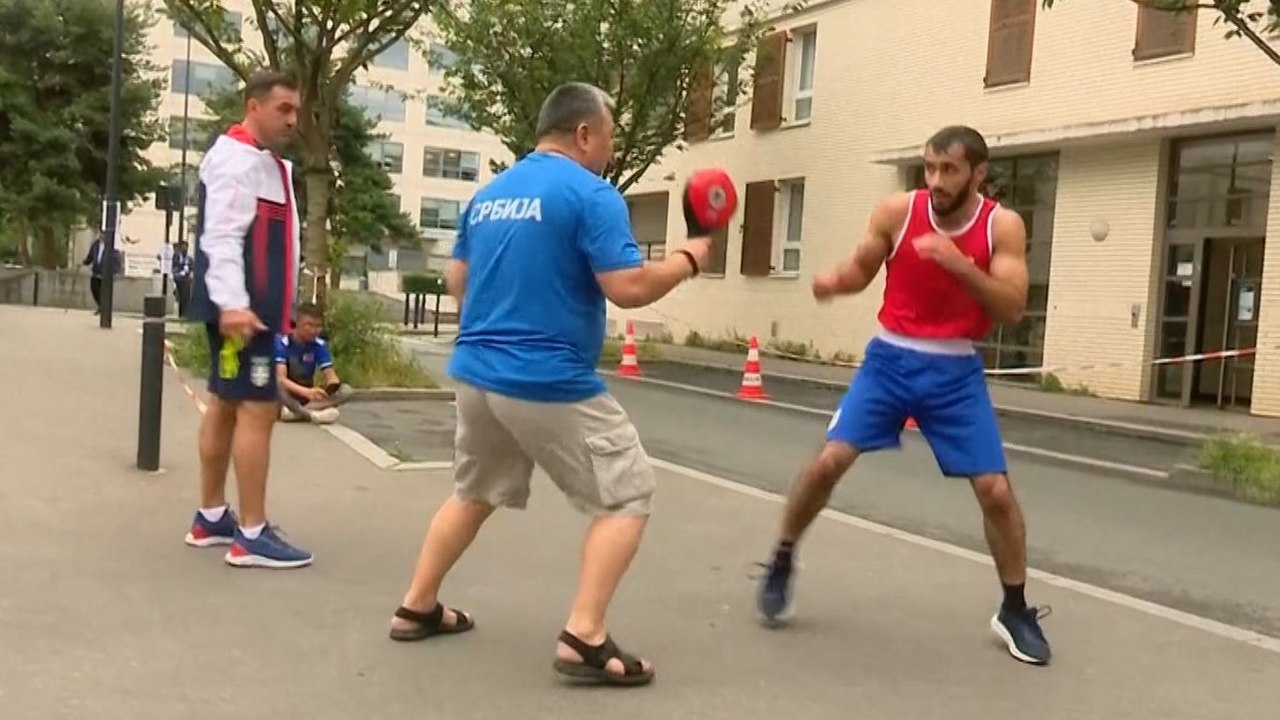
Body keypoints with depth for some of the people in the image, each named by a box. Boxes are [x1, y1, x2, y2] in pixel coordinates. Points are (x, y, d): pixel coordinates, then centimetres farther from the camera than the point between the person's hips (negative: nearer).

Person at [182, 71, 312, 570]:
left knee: (226, 406, 14)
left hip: (256, 307, 11)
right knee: (258, 409, -9)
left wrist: (277, 308, 23)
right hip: (241, 309, -11)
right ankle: (251, 535, -5)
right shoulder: (238, 159, -13)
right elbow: (221, 237, -23)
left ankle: (210, 518, 24)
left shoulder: (267, 162, 19)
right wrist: (232, 303, -32)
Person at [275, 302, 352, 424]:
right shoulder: (281, 342, -15)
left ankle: (299, 412, -30)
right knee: (275, 384, -38)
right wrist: (306, 391, -45)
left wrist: (333, 385, -33)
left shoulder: (320, 345, -2)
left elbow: (330, 375, -7)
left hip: (306, 398, 5)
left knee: (345, 391, -19)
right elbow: (280, 378, -27)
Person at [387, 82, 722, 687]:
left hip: (475, 373, 8)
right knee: (627, 496, 4)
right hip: (551, 383, -8)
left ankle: (416, 609, 33)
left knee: (473, 493, 26)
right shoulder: (590, 194, -11)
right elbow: (628, 288, -18)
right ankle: (584, 640, -3)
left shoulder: (488, 193, 12)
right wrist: (690, 256, -2)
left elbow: (456, 281, 19)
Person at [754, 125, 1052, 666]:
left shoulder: (1003, 226, -9)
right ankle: (782, 563, 14)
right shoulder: (896, 212, -7)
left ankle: (1015, 611, 18)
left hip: (955, 370, 0)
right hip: (891, 358, 0)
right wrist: (834, 281, -18)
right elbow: (861, 271, 5)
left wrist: (959, 265, -31)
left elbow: (1013, 309, -17)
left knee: (995, 489, -4)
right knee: (829, 460, -11)